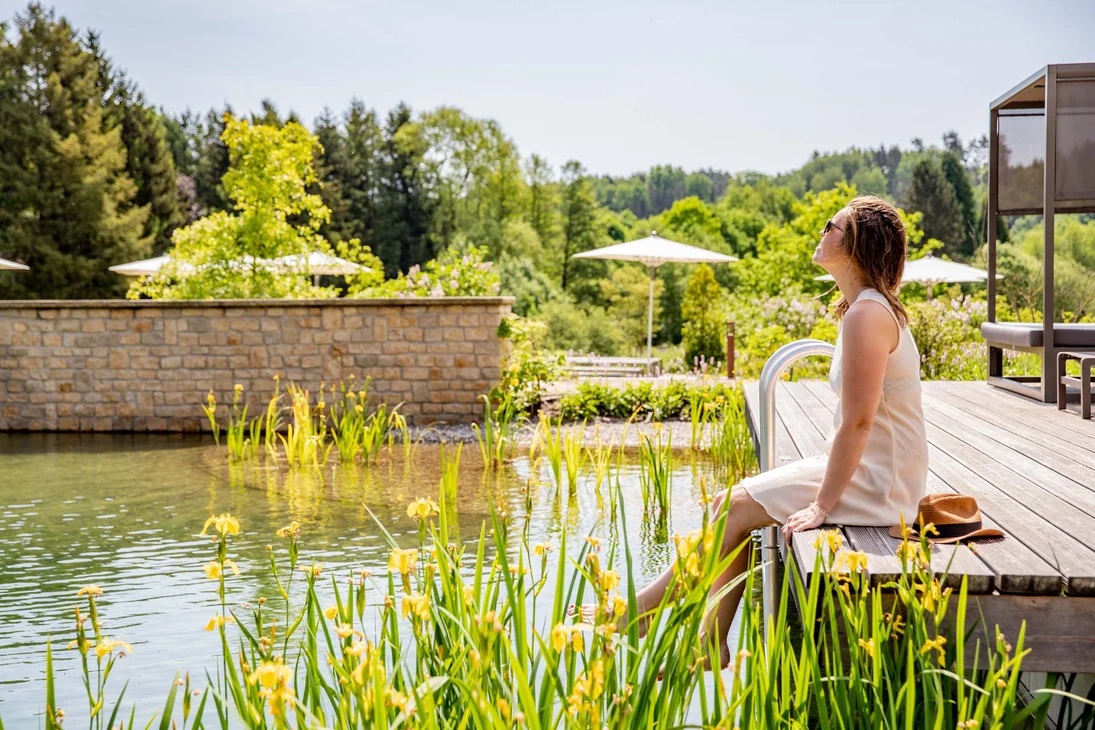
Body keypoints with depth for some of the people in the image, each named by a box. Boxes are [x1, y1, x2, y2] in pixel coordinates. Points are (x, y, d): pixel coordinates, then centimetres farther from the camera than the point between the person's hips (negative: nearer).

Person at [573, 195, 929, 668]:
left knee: (736, 508, -10)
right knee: (732, 502, 5)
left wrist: (821, 504, -21)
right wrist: (824, 485, 13)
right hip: (866, 471, 10)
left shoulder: (867, 315, -21)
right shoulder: (866, 309, 12)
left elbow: (857, 422, -24)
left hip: (877, 485, -10)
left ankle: (644, 607, 1)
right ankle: (712, 641, 6)